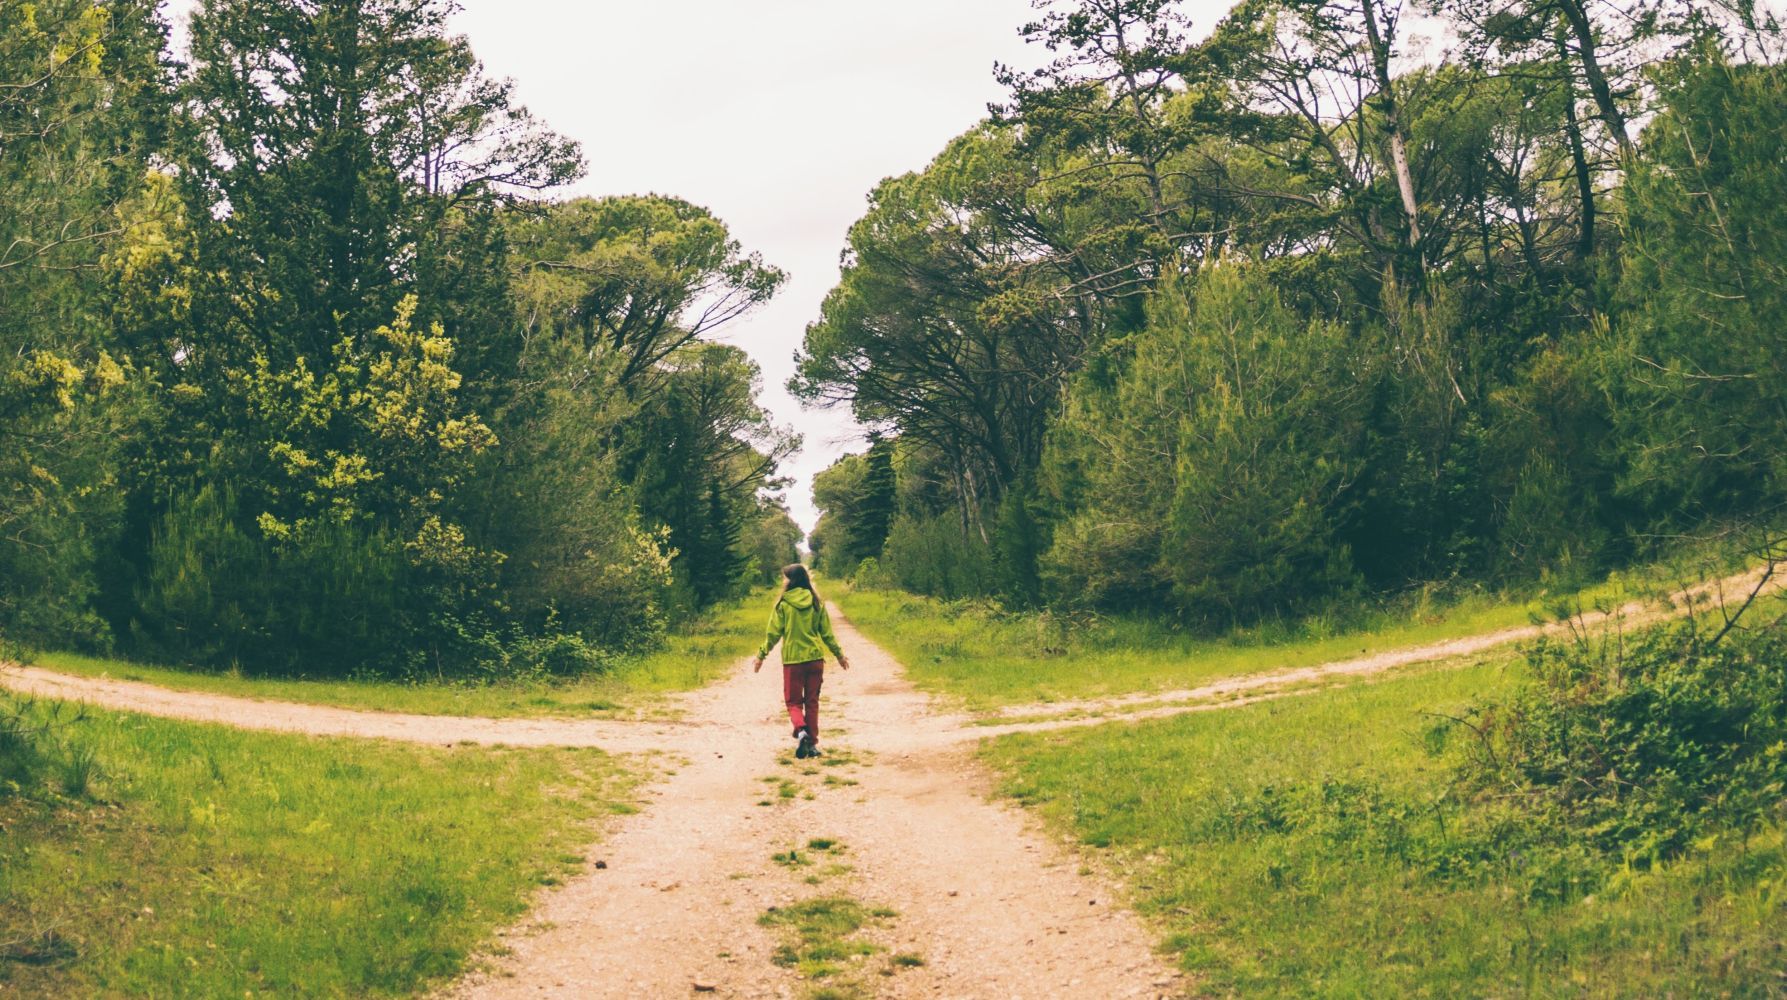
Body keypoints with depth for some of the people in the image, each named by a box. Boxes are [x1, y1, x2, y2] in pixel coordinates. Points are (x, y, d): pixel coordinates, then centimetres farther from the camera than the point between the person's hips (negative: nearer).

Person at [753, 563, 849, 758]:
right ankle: (812, 743, 11)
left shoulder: (783, 603, -7)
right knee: (812, 702, 12)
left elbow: (773, 633, -5)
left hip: (792, 659, -3)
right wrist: (839, 654, 19)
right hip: (815, 658, 3)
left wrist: (761, 656, 4)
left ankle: (801, 730, -18)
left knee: (793, 701, 9)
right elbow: (827, 633, 7)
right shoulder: (816, 602, 3)